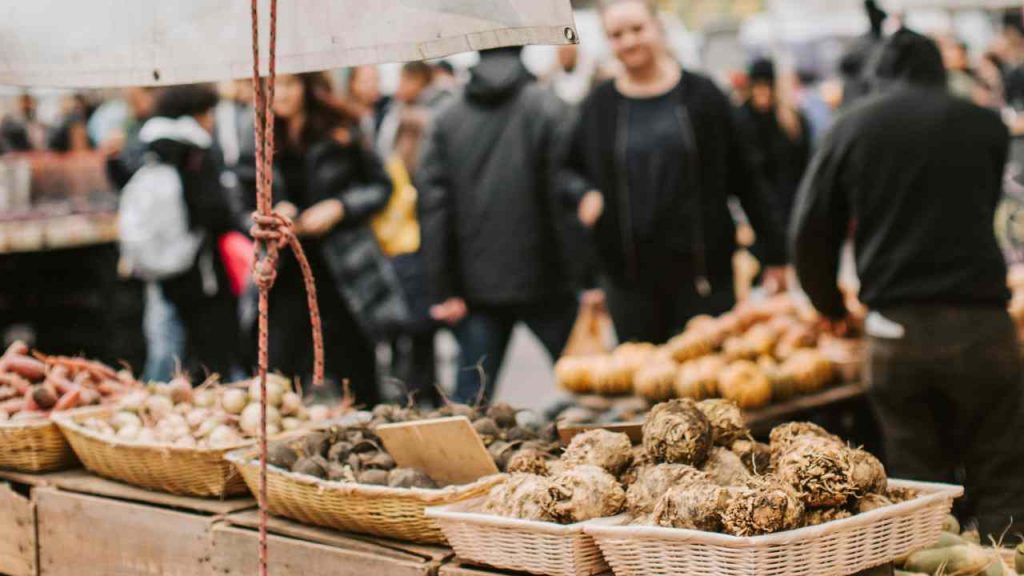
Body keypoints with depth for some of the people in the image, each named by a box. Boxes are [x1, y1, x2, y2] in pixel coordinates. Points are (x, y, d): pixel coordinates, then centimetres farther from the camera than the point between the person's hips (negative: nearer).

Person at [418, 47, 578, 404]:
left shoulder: (448, 119, 5)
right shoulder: (546, 109, -5)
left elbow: (433, 203, 1)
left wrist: (443, 289, 2)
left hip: (477, 284, 3)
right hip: (542, 280, -3)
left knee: (470, 396, 7)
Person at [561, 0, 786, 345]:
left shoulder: (701, 96, 1)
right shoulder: (599, 106, 6)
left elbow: (744, 179, 4)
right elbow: (568, 170, 18)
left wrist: (774, 252, 4)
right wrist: (582, 194, -6)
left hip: (702, 272, -2)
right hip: (630, 278, 2)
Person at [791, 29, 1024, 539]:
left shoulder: (852, 128, 7)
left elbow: (809, 235, 7)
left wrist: (832, 308, 24)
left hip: (895, 330, 1)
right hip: (979, 323, -1)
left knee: (915, 482, 10)